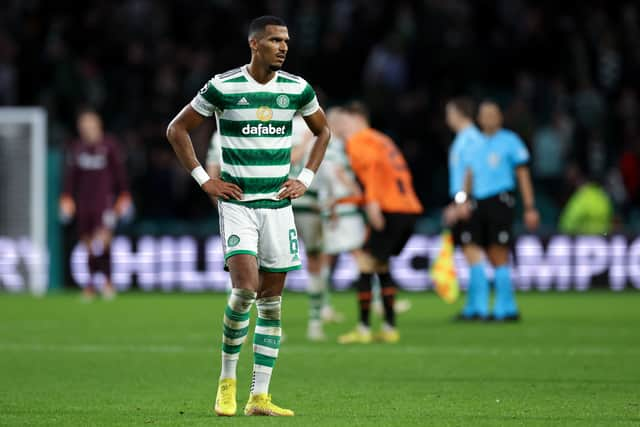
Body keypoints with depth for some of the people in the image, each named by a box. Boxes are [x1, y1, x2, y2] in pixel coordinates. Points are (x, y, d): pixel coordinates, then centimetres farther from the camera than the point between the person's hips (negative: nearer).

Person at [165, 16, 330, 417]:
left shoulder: (297, 89, 3)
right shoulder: (223, 87, -7)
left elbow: (323, 130, 21)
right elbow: (177, 129, 2)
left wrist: (306, 179, 9)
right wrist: (204, 180, -3)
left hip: (279, 204, 4)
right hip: (237, 203, -4)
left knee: (271, 301, 3)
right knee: (246, 288, -19)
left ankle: (260, 397, 8)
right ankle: (227, 381, 0)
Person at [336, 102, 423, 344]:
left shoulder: (357, 140, 0)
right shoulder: (381, 139, 25)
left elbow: (373, 162, -20)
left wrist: (372, 201, -27)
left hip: (392, 210, -9)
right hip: (411, 208, 9)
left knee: (365, 263, -5)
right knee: (381, 265, 17)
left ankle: (363, 329, -7)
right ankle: (389, 328, 15)